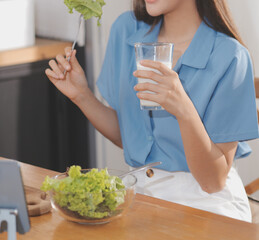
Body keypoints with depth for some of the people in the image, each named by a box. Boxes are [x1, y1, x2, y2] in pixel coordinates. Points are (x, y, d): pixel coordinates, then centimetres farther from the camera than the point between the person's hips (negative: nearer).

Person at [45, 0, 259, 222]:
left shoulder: (230, 58, -17)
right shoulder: (126, 29, 0)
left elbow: (214, 181, -18)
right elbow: (125, 137, 10)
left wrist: (185, 110, -33)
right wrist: (81, 95, -4)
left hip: (203, 203, -5)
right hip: (142, 191, 5)